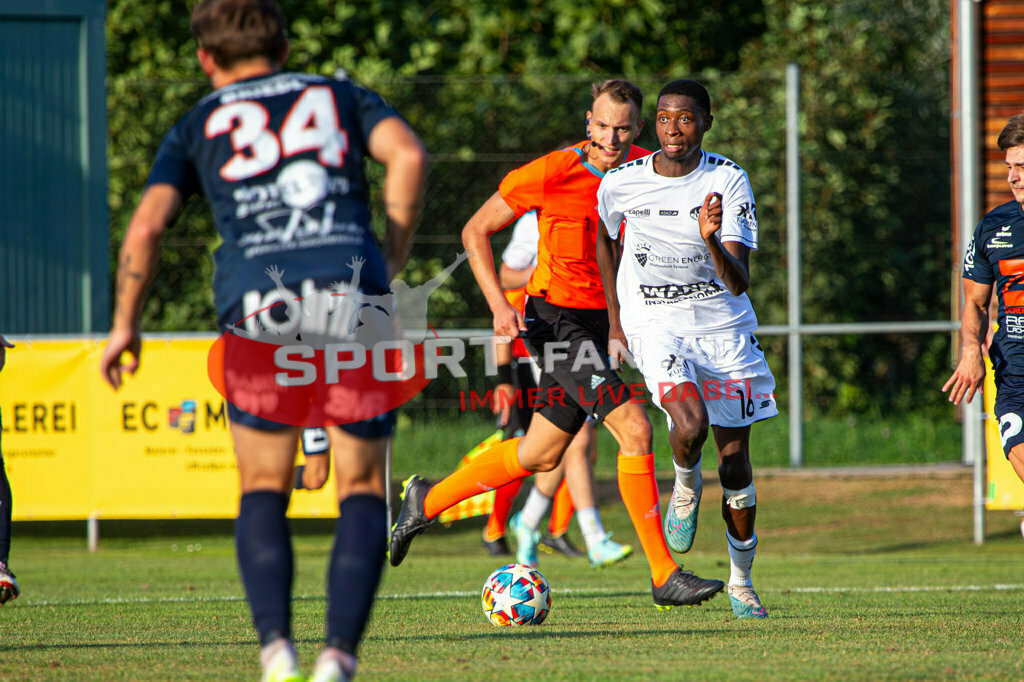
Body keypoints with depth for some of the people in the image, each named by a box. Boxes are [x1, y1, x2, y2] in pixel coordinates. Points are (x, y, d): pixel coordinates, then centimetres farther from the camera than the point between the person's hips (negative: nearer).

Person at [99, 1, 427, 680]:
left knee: (263, 491, 14)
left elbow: (146, 225, 9)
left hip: (257, 303, 0)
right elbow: (408, 155, 4)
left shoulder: (198, 126, 22)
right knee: (364, 491, 8)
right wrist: (392, 259, 10)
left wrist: (126, 327, 19)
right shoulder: (341, 96, 24)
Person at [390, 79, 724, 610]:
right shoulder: (550, 174, -15)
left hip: (601, 322, 7)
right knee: (634, 428, -19)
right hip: (556, 321, -7)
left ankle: (427, 502, 36)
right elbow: (476, 231, -5)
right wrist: (499, 306, -15)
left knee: (540, 454, 15)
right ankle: (664, 576, -14)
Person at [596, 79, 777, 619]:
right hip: (655, 325, -1)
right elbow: (605, 240, 17)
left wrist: (713, 242, -36)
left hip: (724, 327, 1)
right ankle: (684, 487, 7)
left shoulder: (729, 182, -11)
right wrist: (615, 317, 17)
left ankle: (741, 580, 23)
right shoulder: (621, 184, -6)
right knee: (690, 424, -29)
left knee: (735, 466, 3)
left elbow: (739, 283, -17)